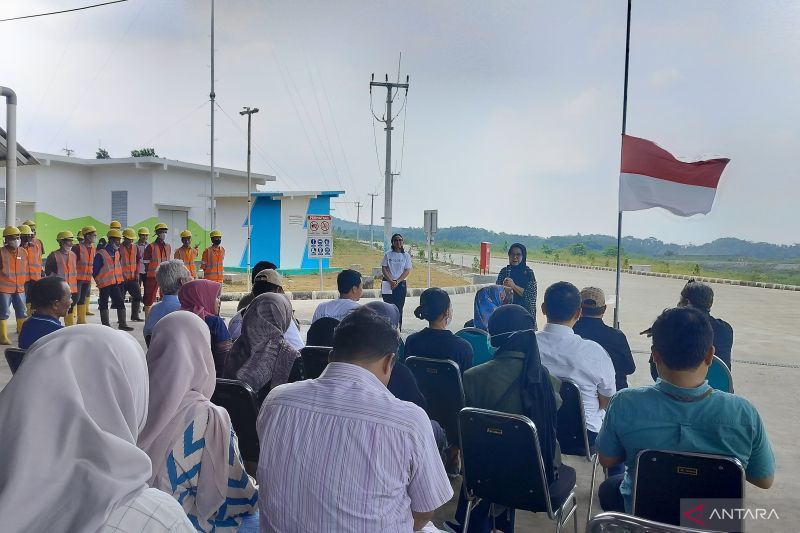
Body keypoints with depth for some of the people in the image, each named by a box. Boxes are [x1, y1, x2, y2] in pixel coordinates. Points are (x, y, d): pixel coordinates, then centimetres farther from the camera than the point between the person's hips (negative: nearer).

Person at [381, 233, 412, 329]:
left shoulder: (406, 255, 3)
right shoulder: (388, 254, 3)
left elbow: (407, 271, -1)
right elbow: (384, 269, -1)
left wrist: (397, 281, -12)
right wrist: (391, 281, -12)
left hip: (401, 284, 0)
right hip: (387, 284, 0)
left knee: (399, 307, -1)